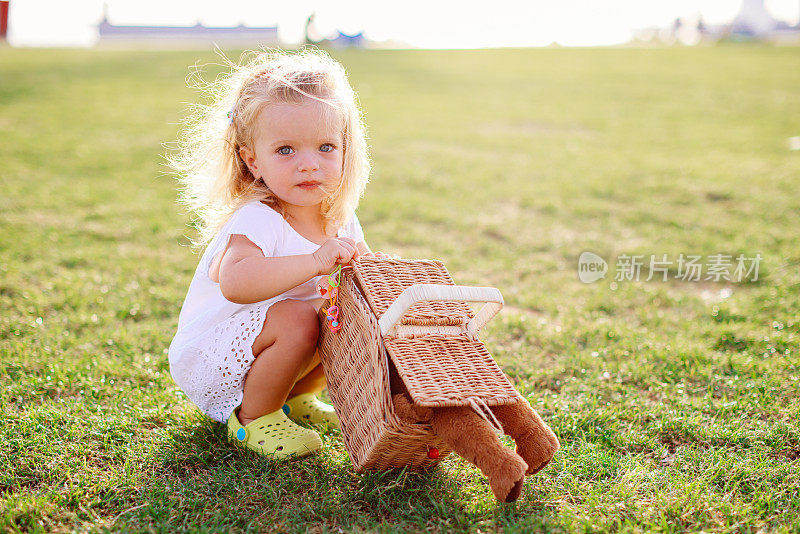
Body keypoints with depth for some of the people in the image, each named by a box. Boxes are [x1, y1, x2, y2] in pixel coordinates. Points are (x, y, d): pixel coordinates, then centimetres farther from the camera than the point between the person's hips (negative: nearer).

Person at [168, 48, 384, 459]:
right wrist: (314, 262, -52)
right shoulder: (256, 221, -28)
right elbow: (235, 283, -46)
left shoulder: (340, 221, -3)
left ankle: (295, 397, 16)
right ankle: (253, 418, -8)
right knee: (295, 318, -32)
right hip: (207, 362, -8)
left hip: (250, 350, 8)